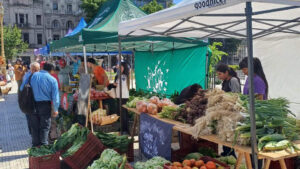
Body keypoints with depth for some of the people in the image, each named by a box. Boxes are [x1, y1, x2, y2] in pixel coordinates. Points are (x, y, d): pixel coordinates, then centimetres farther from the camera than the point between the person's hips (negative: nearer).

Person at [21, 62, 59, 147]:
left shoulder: (32, 76, 2)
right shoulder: (52, 79, -6)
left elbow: (22, 88, 6)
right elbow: (55, 96, -6)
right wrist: (55, 109, 1)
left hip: (33, 105, 3)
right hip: (45, 105, -3)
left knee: (34, 126, 14)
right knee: (45, 126, 8)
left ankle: (35, 145, 22)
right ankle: (43, 145, 7)